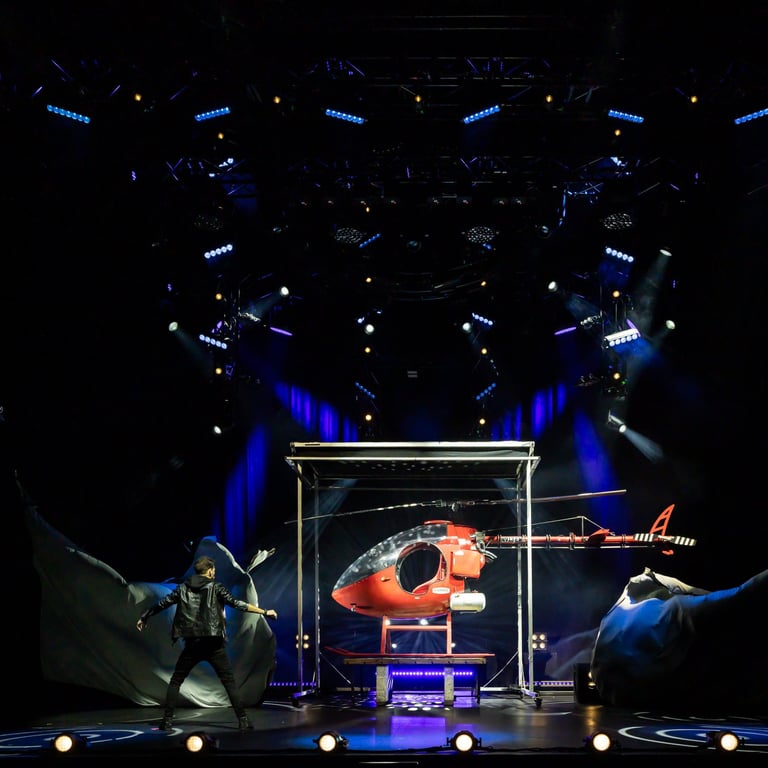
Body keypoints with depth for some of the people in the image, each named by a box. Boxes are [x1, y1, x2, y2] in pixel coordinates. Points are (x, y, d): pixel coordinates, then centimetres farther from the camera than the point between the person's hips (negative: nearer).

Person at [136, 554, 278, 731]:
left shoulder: (183, 588, 9)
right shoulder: (215, 587, 0)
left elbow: (161, 604, 16)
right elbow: (237, 604, -9)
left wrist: (144, 618, 33)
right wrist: (264, 612, -6)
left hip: (192, 644, 2)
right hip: (214, 644, -2)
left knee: (175, 681, 15)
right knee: (229, 682, 4)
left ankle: (167, 721, 8)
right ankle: (243, 720, -3)